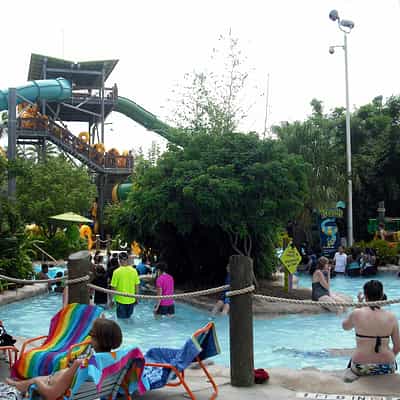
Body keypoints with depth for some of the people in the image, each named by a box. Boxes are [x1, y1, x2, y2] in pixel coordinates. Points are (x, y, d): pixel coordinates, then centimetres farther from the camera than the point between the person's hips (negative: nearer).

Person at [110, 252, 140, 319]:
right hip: (131, 300, 3)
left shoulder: (117, 272, -13)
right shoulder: (134, 271, -5)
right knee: (129, 318, 19)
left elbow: (113, 287, -9)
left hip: (121, 300, -3)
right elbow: (137, 286, 1)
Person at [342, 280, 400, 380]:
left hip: (361, 368, 0)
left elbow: (345, 326, 12)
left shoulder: (357, 314, -10)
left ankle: (352, 374, 14)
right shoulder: (391, 317, -6)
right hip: (386, 369, 0)